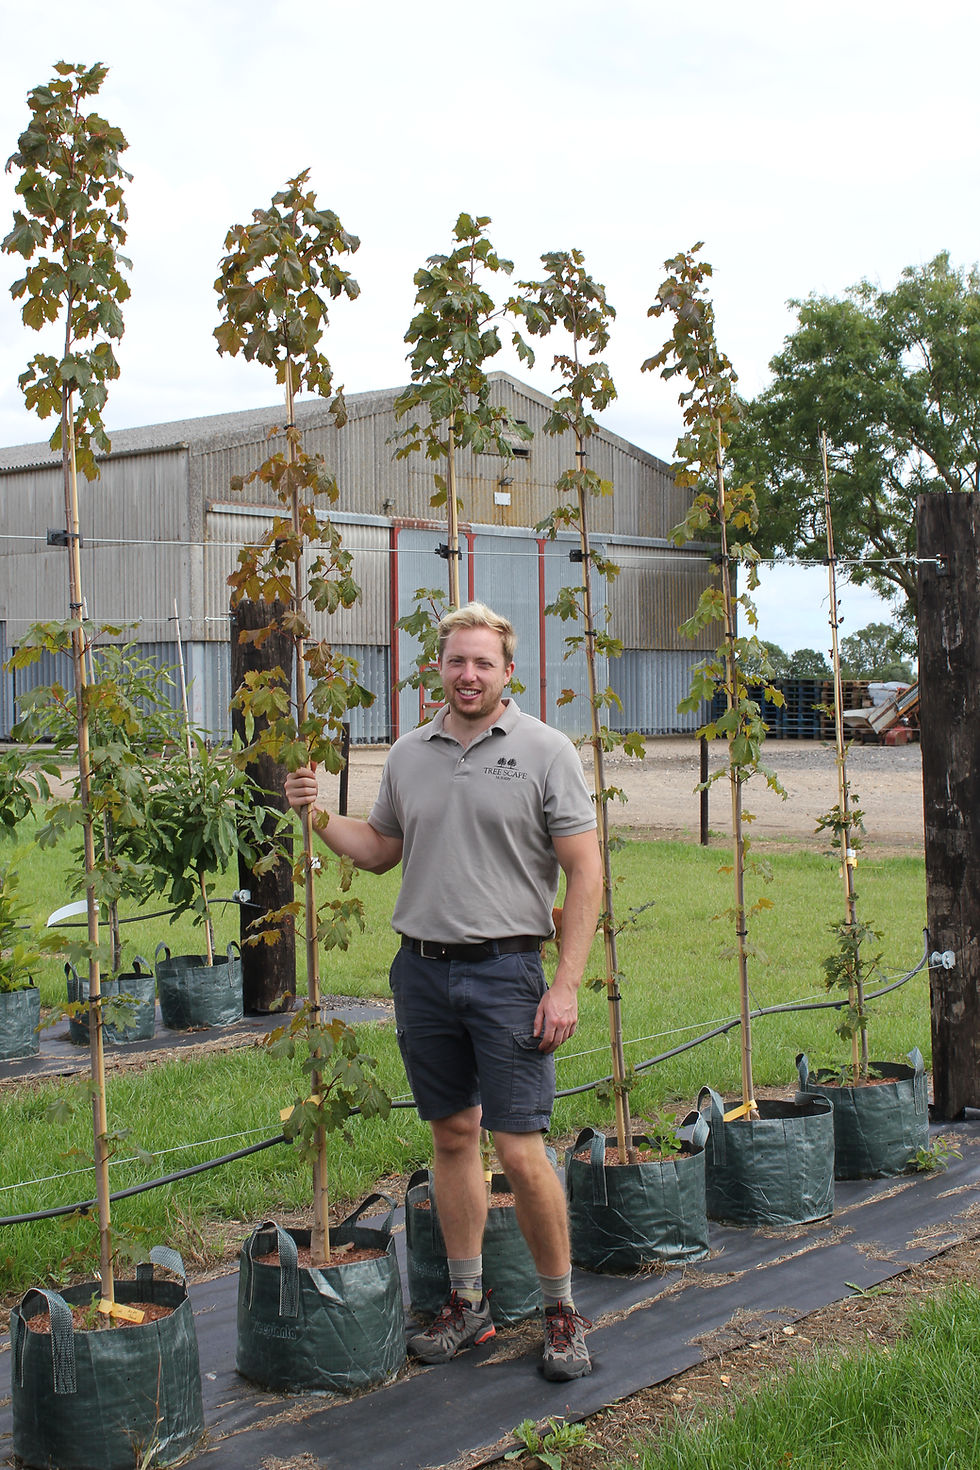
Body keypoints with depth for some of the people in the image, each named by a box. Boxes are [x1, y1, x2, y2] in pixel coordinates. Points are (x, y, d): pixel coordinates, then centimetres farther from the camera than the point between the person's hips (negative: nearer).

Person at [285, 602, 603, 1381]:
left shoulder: (544, 750, -4)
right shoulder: (409, 755, 10)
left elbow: (585, 871, -6)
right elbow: (381, 850, 22)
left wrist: (567, 984, -12)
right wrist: (320, 818, 4)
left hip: (507, 971, -4)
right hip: (422, 969, 5)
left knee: (521, 1151, -6)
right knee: (453, 1136, 12)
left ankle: (563, 1310, 12)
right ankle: (468, 1302, 25)